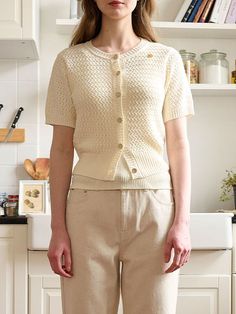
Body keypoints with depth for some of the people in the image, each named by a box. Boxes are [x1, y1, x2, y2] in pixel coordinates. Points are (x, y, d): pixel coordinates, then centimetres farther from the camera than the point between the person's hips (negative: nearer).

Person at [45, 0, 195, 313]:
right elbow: (61, 149, 5)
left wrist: (182, 221, -4)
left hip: (154, 203, 0)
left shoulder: (166, 59, 6)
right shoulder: (69, 61, 7)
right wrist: (58, 227, 0)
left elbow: (178, 145, 4)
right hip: (90, 204, 0)